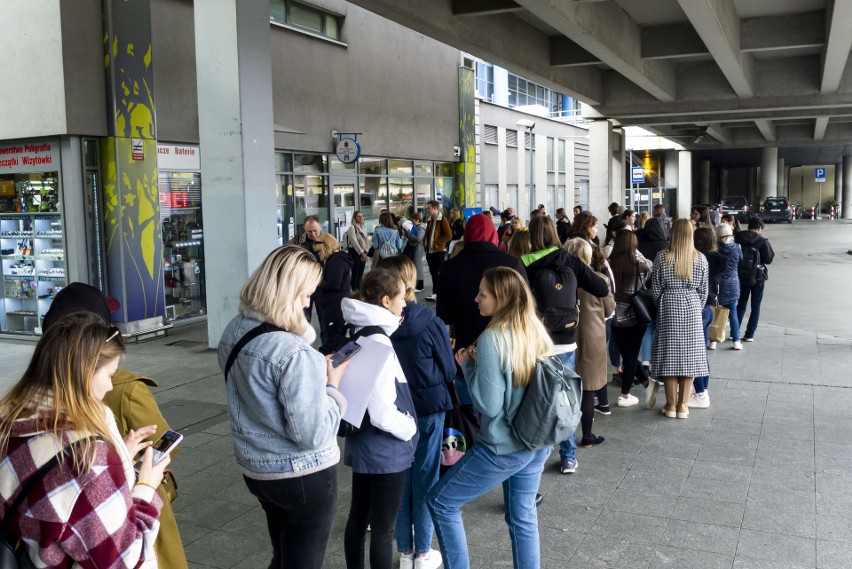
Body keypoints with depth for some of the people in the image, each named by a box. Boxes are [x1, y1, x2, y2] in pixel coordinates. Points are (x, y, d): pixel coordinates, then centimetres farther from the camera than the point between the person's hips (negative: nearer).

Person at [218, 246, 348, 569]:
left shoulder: (233, 333, -3)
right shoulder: (294, 354, -29)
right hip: (303, 477, -7)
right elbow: (313, 434, -26)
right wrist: (331, 386, -12)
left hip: (254, 468, 8)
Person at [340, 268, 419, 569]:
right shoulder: (379, 345, -25)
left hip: (361, 445, 9)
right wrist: (410, 428, -10)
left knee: (357, 519, 20)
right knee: (383, 529, 6)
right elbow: (383, 415, -27)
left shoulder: (360, 336, 3)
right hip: (385, 452, -9)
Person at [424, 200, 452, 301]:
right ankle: (435, 293, 17)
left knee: (439, 273, -3)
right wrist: (425, 244, 9)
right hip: (430, 251, 8)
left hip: (439, 251, -8)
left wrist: (438, 243, -14)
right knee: (433, 273, 11)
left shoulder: (443, 220, -10)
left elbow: (449, 235, -16)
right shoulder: (430, 220, 14)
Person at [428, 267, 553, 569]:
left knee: (440, 501, 8)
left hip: (503, 448, -7)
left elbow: (489, 405, -20)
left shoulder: (492, 339, -21)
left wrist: (468, 365, -8)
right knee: (523, 518, 20)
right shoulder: (536, 331, 2)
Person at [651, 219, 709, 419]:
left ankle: (671, 404, 10)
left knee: (670, 354, 6)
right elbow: (703, 290, 2)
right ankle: (683, 404, 11)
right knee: (689, 354, 7)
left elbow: (655, 290, -3)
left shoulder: (662, 257, -7)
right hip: (692, 308, 1)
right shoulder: (700, 259, -3)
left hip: (669, 308, -1)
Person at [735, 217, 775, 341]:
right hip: (758, 277, -3)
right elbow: (769, 259, -10)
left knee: (741, 304, 17)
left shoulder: (737, 238, -4)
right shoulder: (762, 241, -13)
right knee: (755, 307, 8)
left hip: (741, 276, 3)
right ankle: (749, 335, 5)